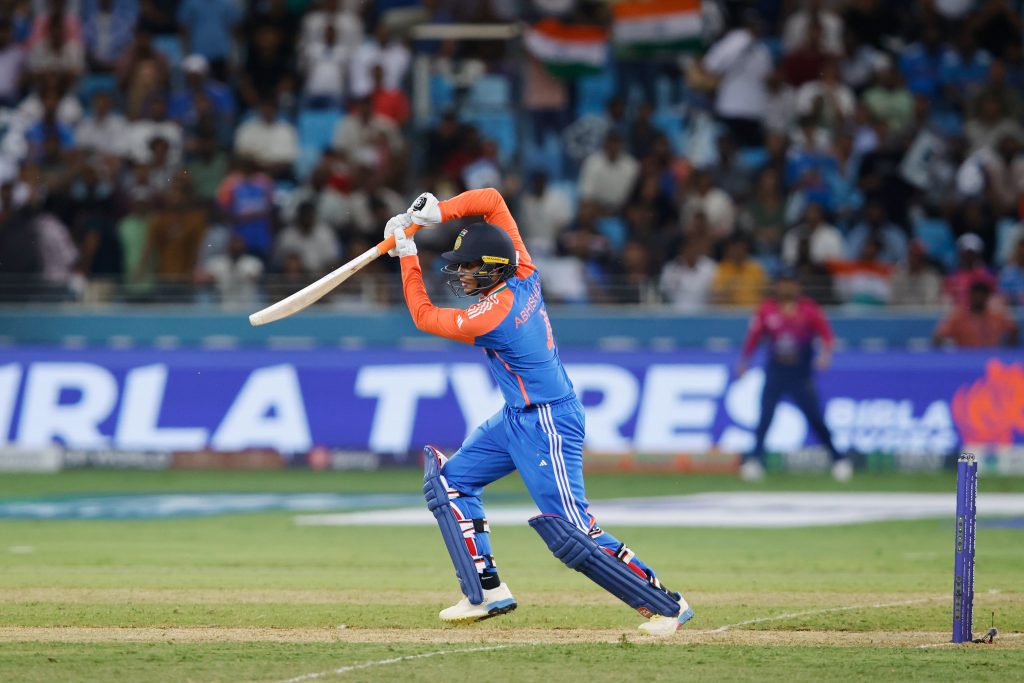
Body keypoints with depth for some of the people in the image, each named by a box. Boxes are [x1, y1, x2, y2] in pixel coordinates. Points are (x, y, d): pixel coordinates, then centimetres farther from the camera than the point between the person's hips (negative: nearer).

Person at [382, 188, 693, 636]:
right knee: (451, 481, 12)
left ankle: (665, 606, -5)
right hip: (516, 418, 10)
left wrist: (407, 255, -3)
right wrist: (436, 212, -6)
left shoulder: (492, 316, -25)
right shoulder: (522, 273, -4)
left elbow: (423, 315, -9)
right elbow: (491, 200, 3)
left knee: (572, 534, -10)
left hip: (547, 423, -10)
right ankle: (486, 592, 10)